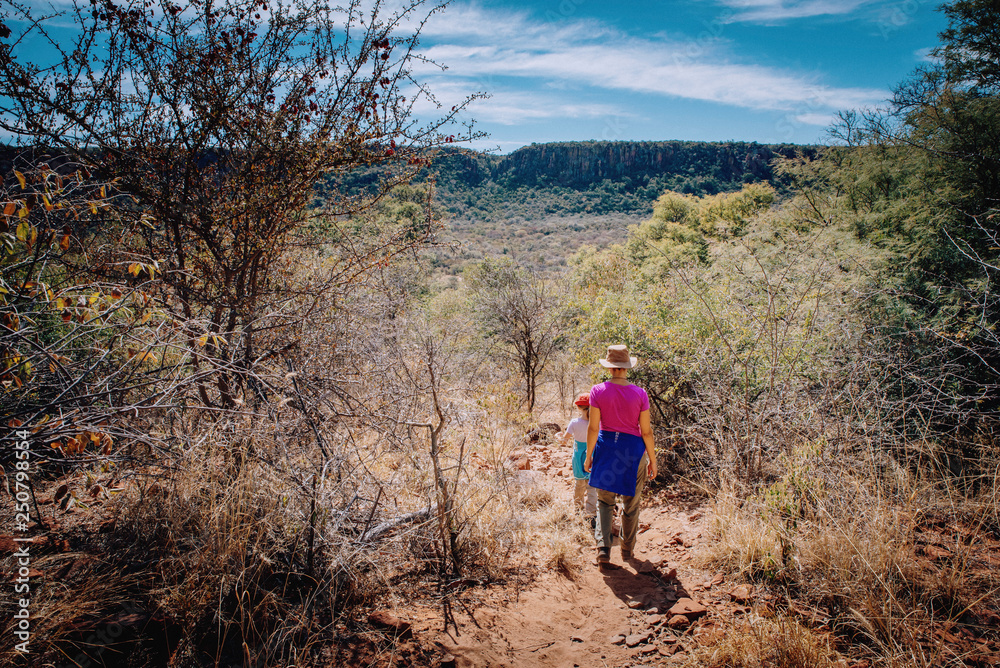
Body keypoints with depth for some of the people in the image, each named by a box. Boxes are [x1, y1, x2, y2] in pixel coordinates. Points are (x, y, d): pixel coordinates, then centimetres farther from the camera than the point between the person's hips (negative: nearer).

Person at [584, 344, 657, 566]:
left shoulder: (598, 391, -10)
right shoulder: (640, 394, -10)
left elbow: (593, 427, -8)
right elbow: (646, 431, -6)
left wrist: (589, 455, 4)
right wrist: (652, 460, 5)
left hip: (606, 447, 0)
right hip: (633, 448, 0)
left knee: (604, 502, 13)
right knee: (631, 505, 16)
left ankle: (603, 549, 1)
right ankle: (627, 551, 29)